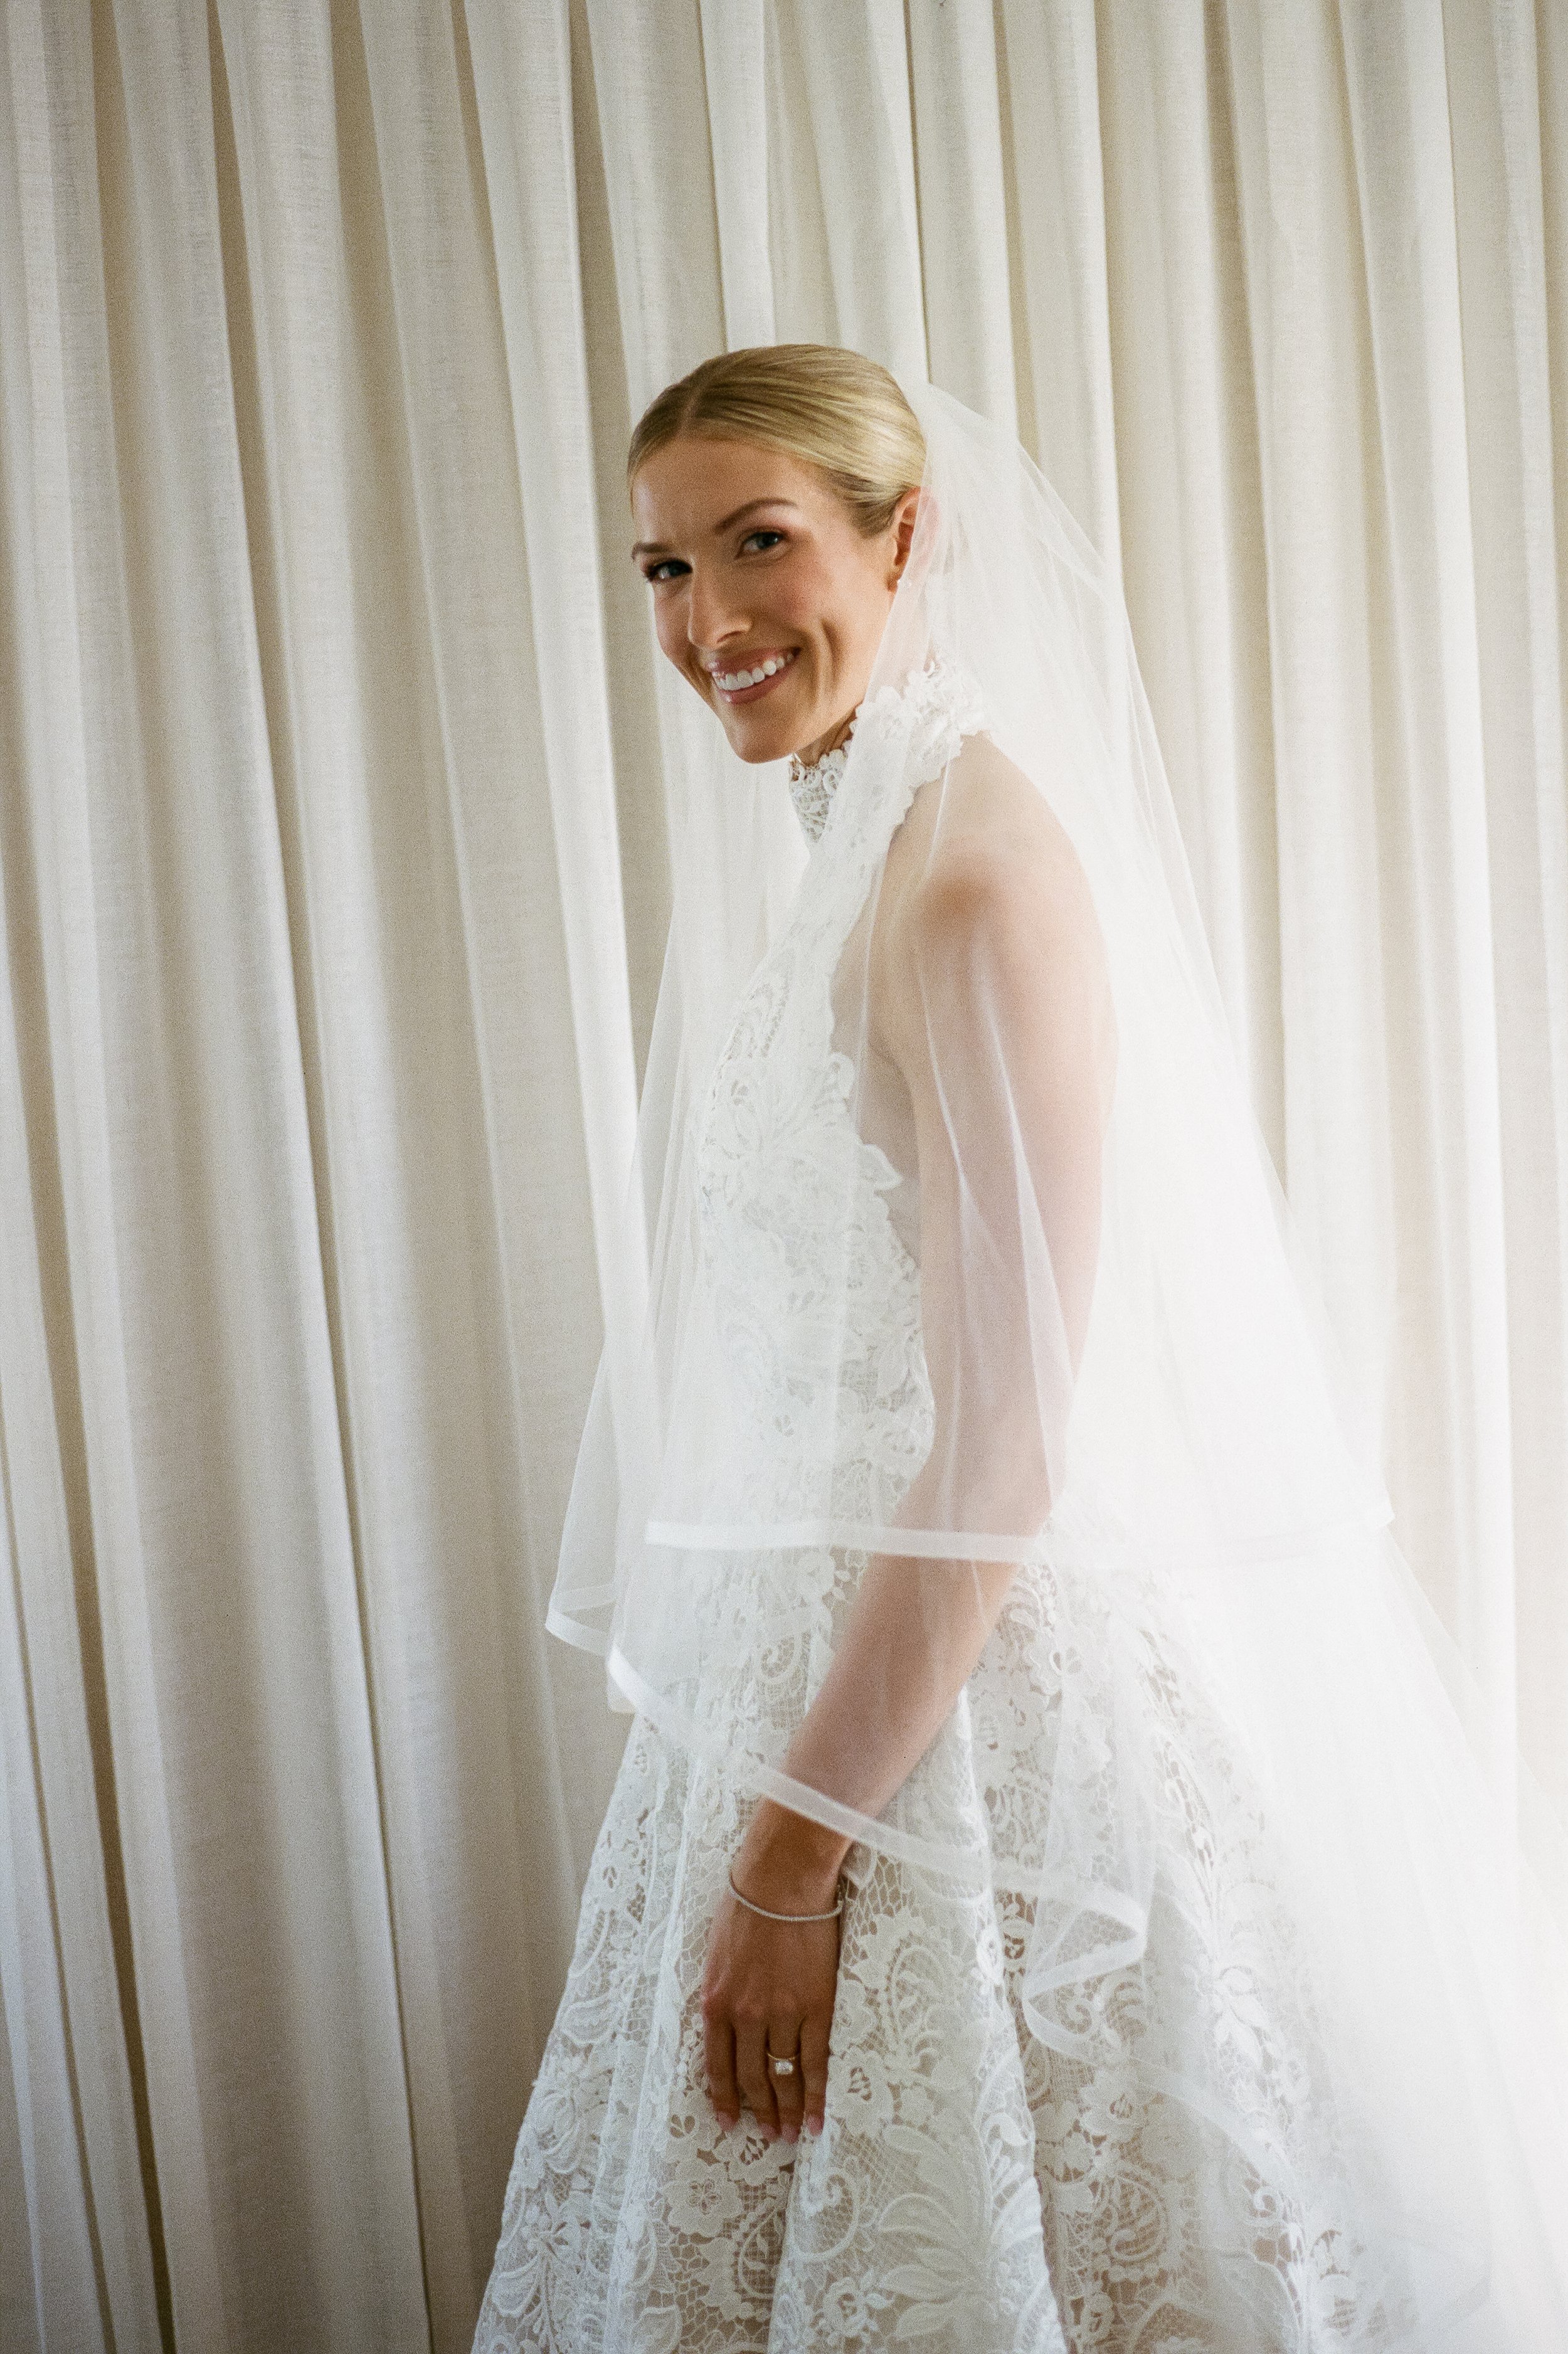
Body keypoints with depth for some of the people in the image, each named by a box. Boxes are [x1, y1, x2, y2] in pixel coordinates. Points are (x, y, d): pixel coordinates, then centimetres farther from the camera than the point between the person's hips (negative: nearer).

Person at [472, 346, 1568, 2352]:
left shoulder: (979, 858, -18)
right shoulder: (843, 851, 10)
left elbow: (1002, 1448, -22)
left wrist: (793, 1855, -18)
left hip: (978, 1711, -9)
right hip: (846, 1662, 9)